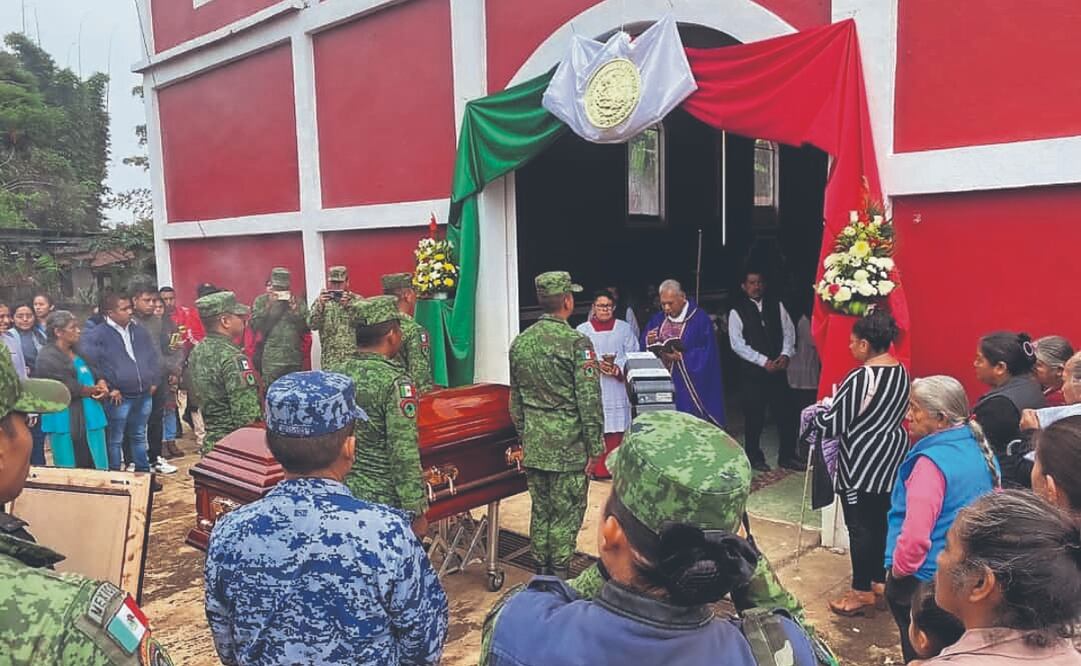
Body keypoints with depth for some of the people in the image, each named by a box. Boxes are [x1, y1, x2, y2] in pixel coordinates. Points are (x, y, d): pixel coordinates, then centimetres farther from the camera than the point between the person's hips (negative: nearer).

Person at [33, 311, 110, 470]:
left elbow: (97, 375, 16)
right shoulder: (47, 357, -11)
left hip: (90, 418, 7)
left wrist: (101, 385, -7)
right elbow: (68, 388, -18)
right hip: (65, 421, -7)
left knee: (97, 469, 9)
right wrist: (95, 390, -3)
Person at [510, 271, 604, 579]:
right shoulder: (576, 343, -14)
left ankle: (541, 573, 26)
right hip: (569, 447, -6)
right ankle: (559, 577, 13)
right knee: (567, 513, 5)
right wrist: (595, 447, -7)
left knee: (540, 510, 16)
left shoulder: (520, 342, 5)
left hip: (534, 446, 6)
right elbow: (589, 401, -15)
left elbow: (515, 399, 12)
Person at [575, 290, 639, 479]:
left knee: (615, 430, 2)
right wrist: (597, 365, -18)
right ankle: (596, 468, 6)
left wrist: (618, 368, -16)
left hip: (617, 388, 1)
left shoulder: (624, 329, 9)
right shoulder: (583, 330, 6)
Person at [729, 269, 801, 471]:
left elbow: (789, 331, 8)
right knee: (754, 417, 6)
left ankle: (787, 456, 19)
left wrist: (786, 354, -10)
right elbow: (738, 344, -10)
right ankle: (754, 457, 22)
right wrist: (764, 361, -15)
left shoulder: (777, 306, 9)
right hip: (752, 371, -3)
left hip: (778, 368, 3)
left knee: (786, 414, 5)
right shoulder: (737, 312, -4)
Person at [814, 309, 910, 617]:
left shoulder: (860, 378, -21)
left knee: (861, 526, 1)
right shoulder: (901, 373, 4)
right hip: (892, 459, 8)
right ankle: (880, 580, 29)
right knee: (882, 520, 17)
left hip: (862, 464, -8)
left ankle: (863, 593, 10)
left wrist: (816, 413, 2)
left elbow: (834, 425, -18)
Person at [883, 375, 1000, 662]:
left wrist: (898, 571, -12)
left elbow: (916, 533, -28)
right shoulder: (980, 448, 1)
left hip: (926, 578, -8)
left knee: (920, 652, 10)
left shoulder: (932, 461, -25)